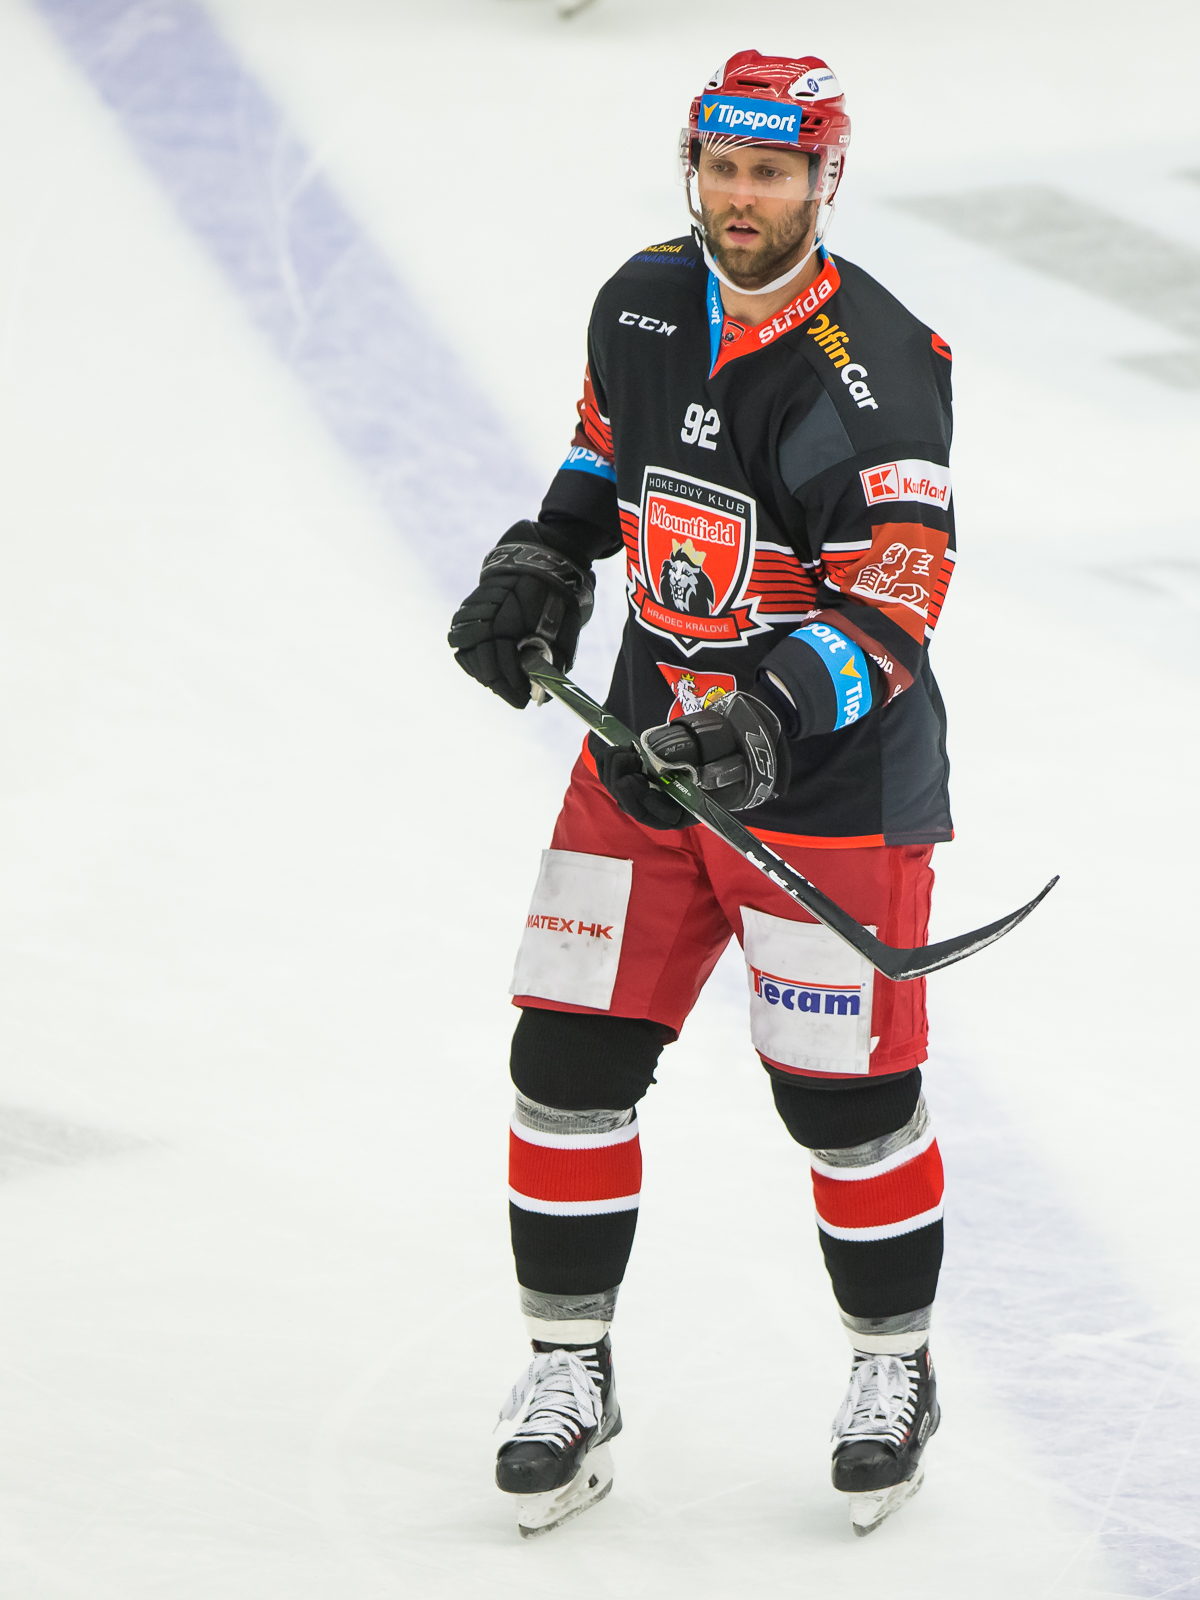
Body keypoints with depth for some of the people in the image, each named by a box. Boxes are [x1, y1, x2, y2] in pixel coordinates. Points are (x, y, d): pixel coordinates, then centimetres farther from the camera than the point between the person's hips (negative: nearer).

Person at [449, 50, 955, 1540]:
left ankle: (894, 1366, 24)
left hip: (830, 779, -6)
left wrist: (776, 709, -37)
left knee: (845, 1093, 1)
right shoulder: (642, 303, 0)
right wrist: (543, 561, 7)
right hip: (650, 744, 6)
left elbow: (891, 614, -23)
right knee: (570, 1060, 3)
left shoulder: (870, 370, -20)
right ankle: (570, 1372, 17)